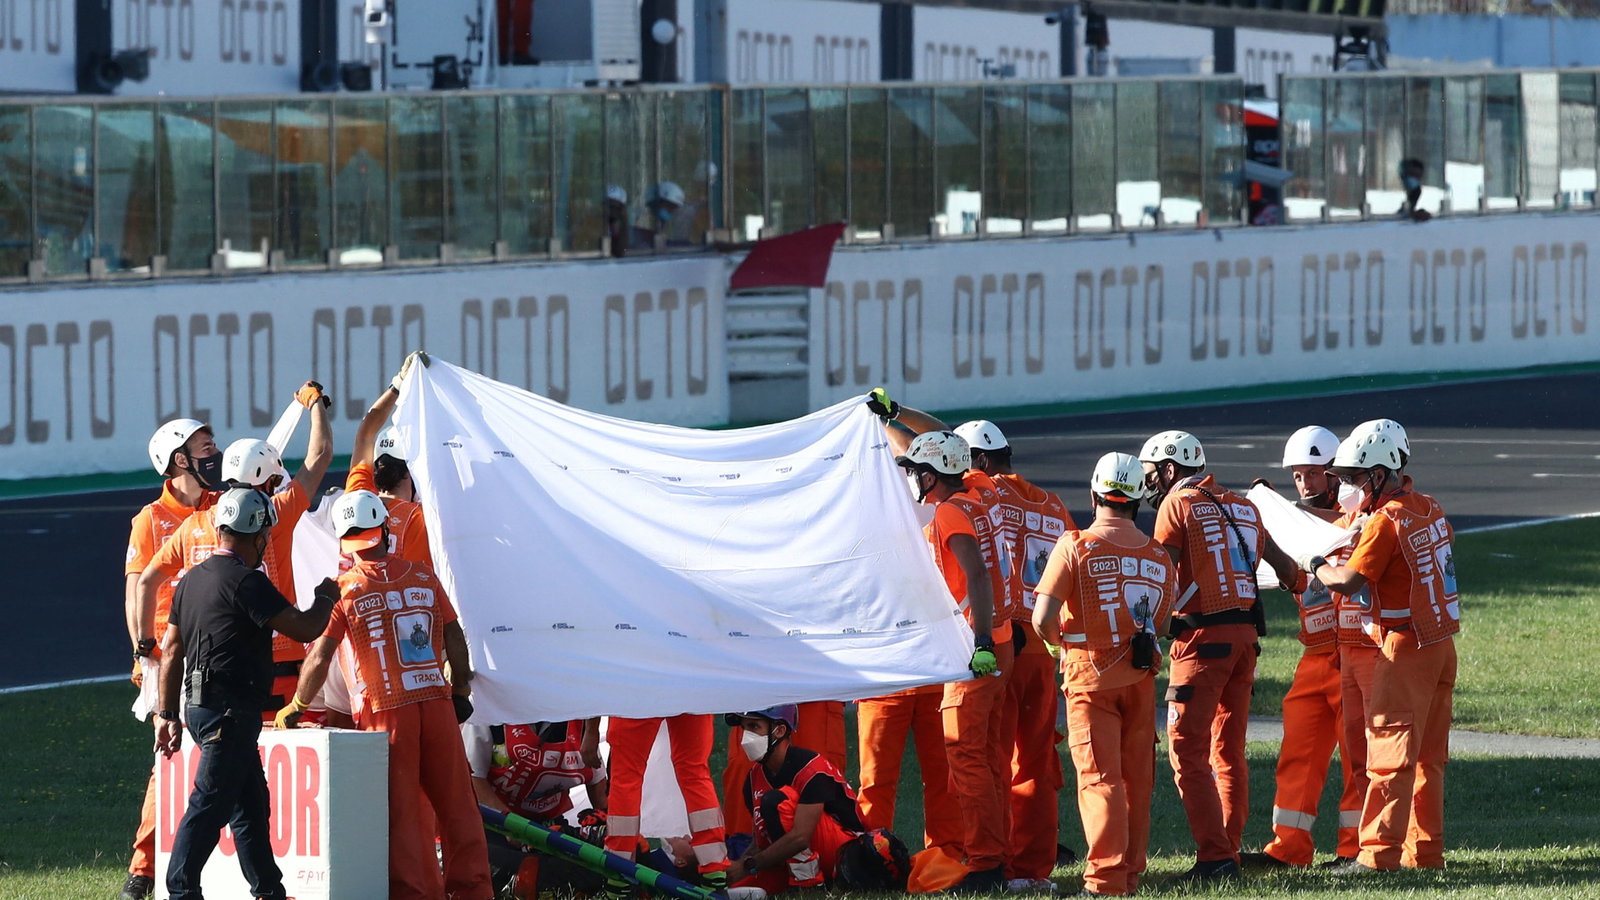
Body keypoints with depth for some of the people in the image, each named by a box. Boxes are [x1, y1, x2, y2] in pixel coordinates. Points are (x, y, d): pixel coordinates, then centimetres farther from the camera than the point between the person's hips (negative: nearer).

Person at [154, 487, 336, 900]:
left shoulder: (192, 580, 13)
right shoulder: (246, 582, -15)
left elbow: (172, 650, 17)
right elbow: (305, 629, -15)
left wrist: (168, 715, 22)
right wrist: (325, 597, 6)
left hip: (202, 707, 10)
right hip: (231, 711, -10)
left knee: (251, 805, 16)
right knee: (210, 805, -10)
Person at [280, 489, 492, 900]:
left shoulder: (344, 589, -3)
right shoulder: (423, 576, 6)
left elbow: (318, 660, -5)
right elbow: (455, 642, 9)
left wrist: (295, 708, 9)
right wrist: (461, 690, 24)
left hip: (387, 711, -3)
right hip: (437, 703, 3)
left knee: (399, 810, 1)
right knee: (456, 804, 9)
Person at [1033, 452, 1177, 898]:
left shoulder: (1075, 548, -10)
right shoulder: (1158, 556, 4)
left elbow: (1043, 619, -14)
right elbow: (1161, 622, 6)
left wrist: (1058, 641, 6)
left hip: (1090, 675, -4)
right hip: (1140, 676, 4)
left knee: (1099, 777, -4)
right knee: (1137, 778, 12)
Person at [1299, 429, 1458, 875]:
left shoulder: (1385, 522, -16)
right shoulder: (1429, 509, 9)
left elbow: (1348, 582, -17)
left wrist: (1316, 567, 2)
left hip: (1405, 647, -8)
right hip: (1442, 643, 8)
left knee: (1391, 752, -6)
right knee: (1428, 754, 12)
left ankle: (1379, 852, -7)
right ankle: (1426, 850, 15)